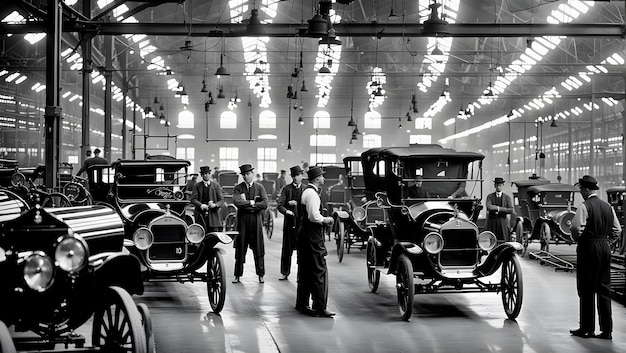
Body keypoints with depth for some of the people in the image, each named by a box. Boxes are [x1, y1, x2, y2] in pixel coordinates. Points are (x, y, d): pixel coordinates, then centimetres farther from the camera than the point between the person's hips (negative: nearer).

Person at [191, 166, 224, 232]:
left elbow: (221, 200, 6)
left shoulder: (216, 185, 10)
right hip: (201, 215, 0)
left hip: (213, 214, 1)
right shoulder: (197, 186, 9)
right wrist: (201, 205, -20)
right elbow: (193, 199, -1)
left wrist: (215, 205, -15)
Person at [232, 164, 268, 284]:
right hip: (242, 220, 0)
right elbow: (236, 202, -12)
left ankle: (260, 275, 10)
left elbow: (265, 204, -6)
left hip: (256, 221, 0)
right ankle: (237, 275, 9)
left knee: (258, 248, 2)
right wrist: (251, 203, -11)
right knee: (240, 249, 2)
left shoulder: (259, 187, 6)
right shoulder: (238, 188, 5)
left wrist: (246, 204, -9)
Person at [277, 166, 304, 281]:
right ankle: (285, 273, 13)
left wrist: (296, 203, -12)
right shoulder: (286, 189, 8)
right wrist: (286, 211, -18)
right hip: (289, 221, 1)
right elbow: (279, 205, 0)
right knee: (287, 248, 4)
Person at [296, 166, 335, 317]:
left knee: (305, 270, 17)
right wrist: (326, 220, -9)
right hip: (312, 236, -11)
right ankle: (319, 308, -9)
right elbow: (314, 217, -25)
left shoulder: (307, 191, 15)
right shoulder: (312, 193, -17)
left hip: (304, 234, 11)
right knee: (319, 271, -9)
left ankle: (302, 303, 26)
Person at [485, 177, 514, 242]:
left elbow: (511, 210, -5)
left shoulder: (507, 197, 8)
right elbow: (489, 207, -11)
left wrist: (498, 210, -10)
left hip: (503, 223, 0)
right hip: (492, 222, 0)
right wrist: (499, 208, -10)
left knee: (503, 241, -5)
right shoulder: (490, 196, 7)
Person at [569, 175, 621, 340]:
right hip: (605, 248, 6)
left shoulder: (584, 206, -12)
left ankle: (587, 328, 7)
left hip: (588, 248, -6)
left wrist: (577, 239, -4)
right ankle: (607, 329, 9)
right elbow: (617, 229, 11)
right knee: (604, 289, 9)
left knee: (586, 290, 2)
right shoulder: (608, 206, 9)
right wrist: (606, 242, 15)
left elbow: (576, 227, -22)